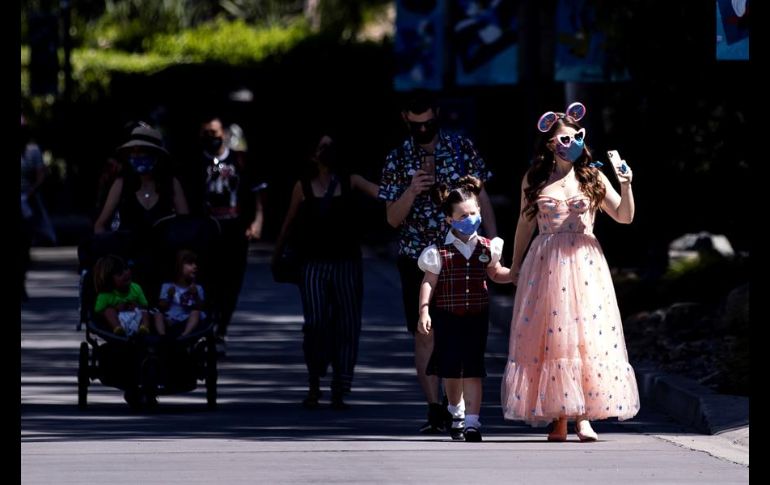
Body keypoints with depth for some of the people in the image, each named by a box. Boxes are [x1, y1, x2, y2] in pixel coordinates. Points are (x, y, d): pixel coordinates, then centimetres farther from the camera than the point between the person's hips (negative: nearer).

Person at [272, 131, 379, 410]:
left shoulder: (351, 182, 7)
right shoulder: (303, 187, 7)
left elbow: (381, 193, -6)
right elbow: (288, 224, 15)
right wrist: (276, 258, 20)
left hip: (346, 264, 1)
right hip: (314, 264, -1)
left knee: (347, 325, -2)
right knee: (315, 322, -14)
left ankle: (339, 393, 3)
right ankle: (314, 384, 7)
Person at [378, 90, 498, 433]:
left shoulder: (462, 149, 4)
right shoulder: (397, 161, 3)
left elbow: (481, 199, 8)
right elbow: (393, 219, 1)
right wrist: (411, 191, -18)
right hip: (417, 259, 1)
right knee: (424, 334, -2)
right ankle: (435, 411, 1)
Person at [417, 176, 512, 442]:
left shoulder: (486, 248, 3)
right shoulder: (440, 251, -7)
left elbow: (495, 273, 19)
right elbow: (428, 283, -7)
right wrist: (424, 312, -14)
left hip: (476, 315, 1)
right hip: (447, 316, -1)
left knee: (472, 370, -5)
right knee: (451, 369, 6)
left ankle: (472, 421, -7)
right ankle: (456, 412, 32)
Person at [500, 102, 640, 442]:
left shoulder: (592, 177, 6)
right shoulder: (534, 180, 8)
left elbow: (624, 216, 2)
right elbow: (525, 224, 17)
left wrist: (626, 187, -15)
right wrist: (515, 265, 20)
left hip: (584, 264, 0)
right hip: (546, 265, 0)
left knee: (586, 335, -6)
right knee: (549, 335, -3)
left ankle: (583, 416, -5)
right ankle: (557, 418, 1)